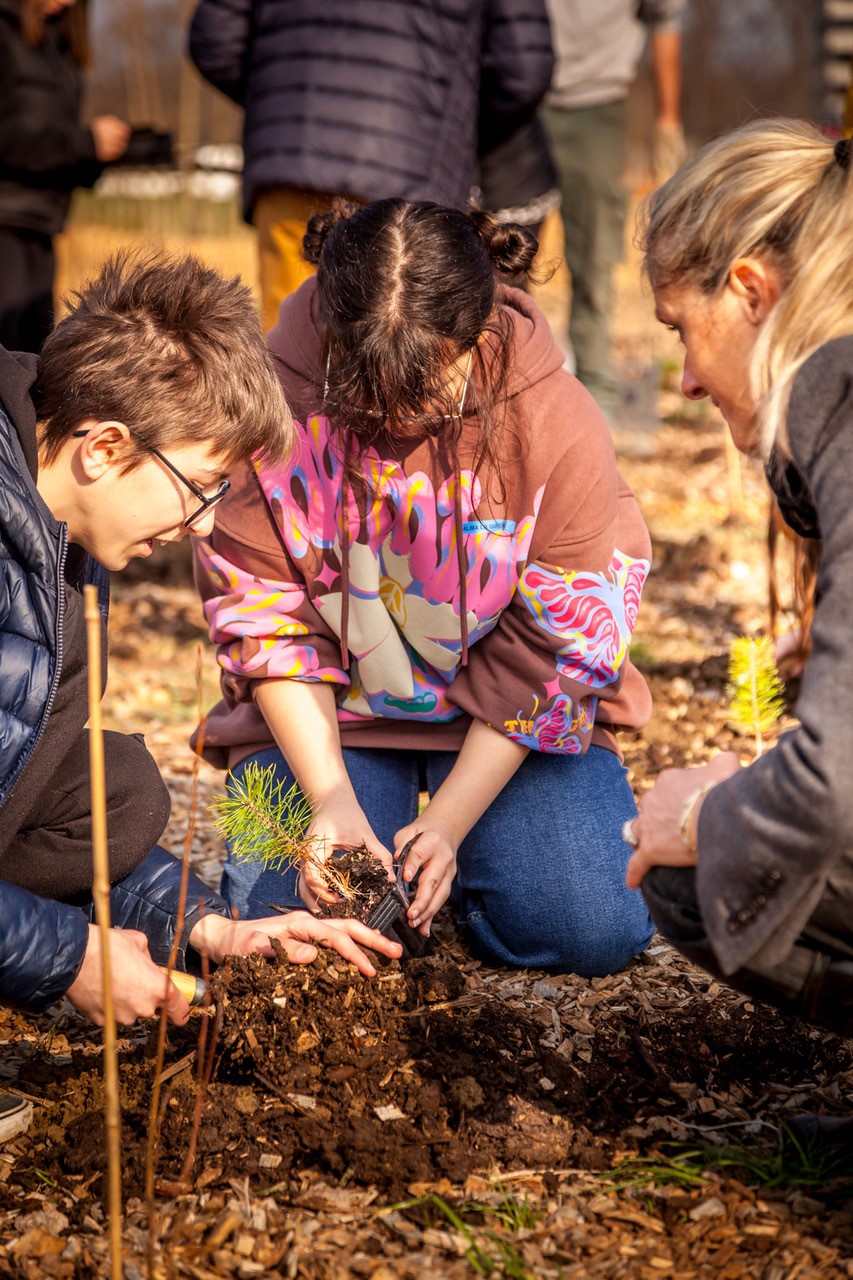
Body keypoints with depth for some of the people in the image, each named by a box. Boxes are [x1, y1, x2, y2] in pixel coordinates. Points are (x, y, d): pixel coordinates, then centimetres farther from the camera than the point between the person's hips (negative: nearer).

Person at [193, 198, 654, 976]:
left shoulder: (559, 425, -19)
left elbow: (553, 653, -14)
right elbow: (263, 618, -10)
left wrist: (449, 822, -19)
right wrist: (331, 796, -21)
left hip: (504, 719, 0)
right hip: (329, 712, 0)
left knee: (596, 932, -17)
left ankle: (440, 863, 16)